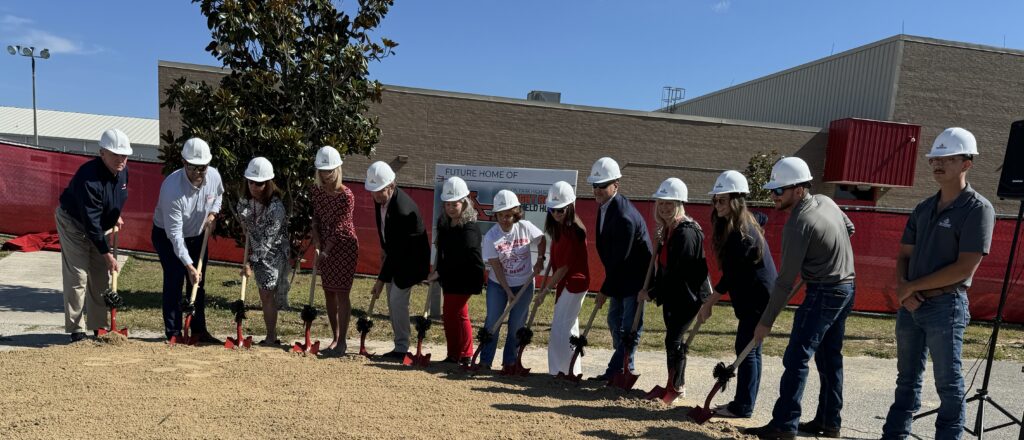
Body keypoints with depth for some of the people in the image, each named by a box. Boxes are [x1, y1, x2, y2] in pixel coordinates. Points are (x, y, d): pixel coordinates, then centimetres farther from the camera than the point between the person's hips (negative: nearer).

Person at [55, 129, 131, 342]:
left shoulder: (123, 170, -12)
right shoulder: (88, 177, -34)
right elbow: (91, 222, -31)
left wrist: (116, 216, 14)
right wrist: (107, 253, -28)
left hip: (98, 226, 7)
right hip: (73, 222, -7)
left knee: (101, 276, 8)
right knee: (77, 276, -9)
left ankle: (98, 326, 17)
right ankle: (76, 329, 2)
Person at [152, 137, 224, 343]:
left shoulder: (214, 176, -18)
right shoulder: (172, 187, -34)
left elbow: (219, 195, 10)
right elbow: (175, 234, -33)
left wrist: (213, 213, -10)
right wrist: (189, 266, -36)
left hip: (197, 236, 6)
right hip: (167, 236, -5)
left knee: (199, 284, 9)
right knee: (174, 282, -11)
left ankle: (199, 330, 20)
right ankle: (173, 333, 1)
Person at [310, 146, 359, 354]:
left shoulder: (346, 195, -17)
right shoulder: (316, 190, 1)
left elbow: (339, 227, -18)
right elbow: (315, 220, 3)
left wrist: (326, 251, -19)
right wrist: (317, 247, -7)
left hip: (344, 247, -6)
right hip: (325, 247, 6)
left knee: (342, 293, -3)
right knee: (328, 293, 11)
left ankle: (342, 340, 7)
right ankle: (335, 338, 24)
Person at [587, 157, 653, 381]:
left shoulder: (624, 216, -28)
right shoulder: (604, 205, 2)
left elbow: (620, 258, -24)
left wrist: (605, 290, -16)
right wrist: (607, 286, 13)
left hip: (635, 276, -10)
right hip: (620, 275, 10)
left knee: (630, 325, 0)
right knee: (615, 320, 16)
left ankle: (617, 369, 9)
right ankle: (622, 369, 28)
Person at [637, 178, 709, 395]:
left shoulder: (686, 232, -21)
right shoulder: (666, 230, 7)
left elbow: (678, 272, -24)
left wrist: (652, 293, -18)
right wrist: (652, 291, 5)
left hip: (687, 295, -9)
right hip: (671, 294, 9)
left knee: (673, 339, -4)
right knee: (674, 339, 15)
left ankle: (676, 387, 11)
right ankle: (678, 385, 27)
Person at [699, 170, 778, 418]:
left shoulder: (740, 232, -22)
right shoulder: (747, 220, 7)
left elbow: (730, 275, -22)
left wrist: (709, 304, -15)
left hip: (758, 297, -10)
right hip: (754, 295, 10)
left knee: (747, 349, -4)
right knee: (750, 349, 14)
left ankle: (743, 407, 6)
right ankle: (743, 403, 23)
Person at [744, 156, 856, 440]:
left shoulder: (798, 224, -21)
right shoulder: (826, 201, 4)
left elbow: (786, 280, -21)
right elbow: (850, 229, 24)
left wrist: (766, 321, -16)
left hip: (823, 293, -10)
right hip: (846, 288, 10)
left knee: (796, 359, -7)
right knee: (830, 358, 15)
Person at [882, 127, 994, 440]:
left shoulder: (978, 209, -8)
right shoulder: (923, 208, 11)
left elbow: (965, 268, -15)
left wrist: (912, 286, -11)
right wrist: (902, 288, -6)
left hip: (946, 306, -6)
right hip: (910, 305, 6)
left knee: (948, 384, 5)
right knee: (907, 379, 14)